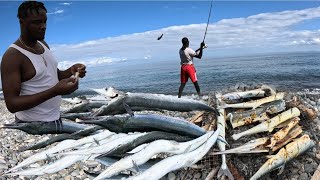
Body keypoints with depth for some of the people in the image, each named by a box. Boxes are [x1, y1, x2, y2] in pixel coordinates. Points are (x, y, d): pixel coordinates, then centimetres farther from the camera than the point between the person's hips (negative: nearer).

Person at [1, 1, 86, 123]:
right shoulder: (12, 56, -19)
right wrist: (54, 91, -32)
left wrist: (70, 72, -7)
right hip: (32, 124, -7)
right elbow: (12, 104, -23)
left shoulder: (43, 44, 4)